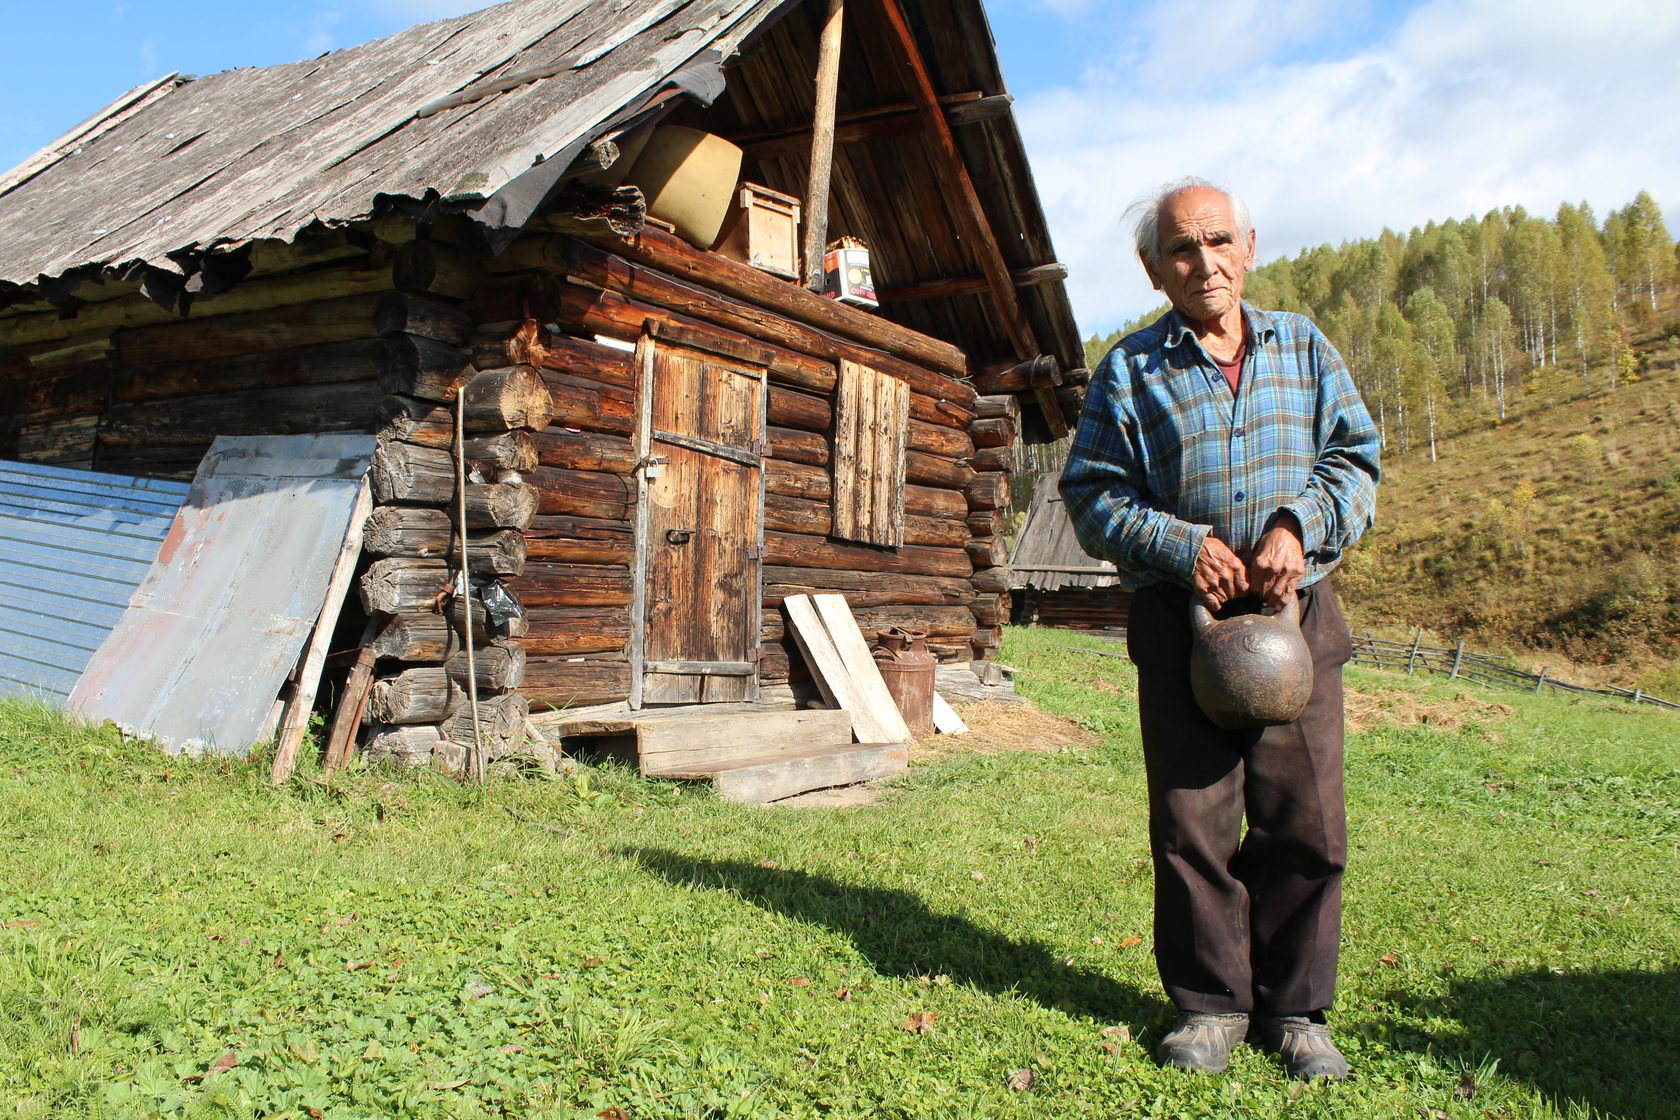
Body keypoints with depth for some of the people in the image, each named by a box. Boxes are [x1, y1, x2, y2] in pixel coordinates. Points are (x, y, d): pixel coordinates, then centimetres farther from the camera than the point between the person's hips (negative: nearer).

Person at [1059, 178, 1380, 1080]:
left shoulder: (1305, 348, 13)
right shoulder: (1130, 370, 6)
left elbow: (1355, 459, 10)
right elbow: (1091, 495, 2)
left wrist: (1299, 527, -9)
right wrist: (1184, 545, -12)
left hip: (1296, 610, 2)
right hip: (1181, 618, -1)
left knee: (1305, 819, 2)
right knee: (1192, 820, 0)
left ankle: (1294, 1007, 18)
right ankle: (1211, 1002, 17)